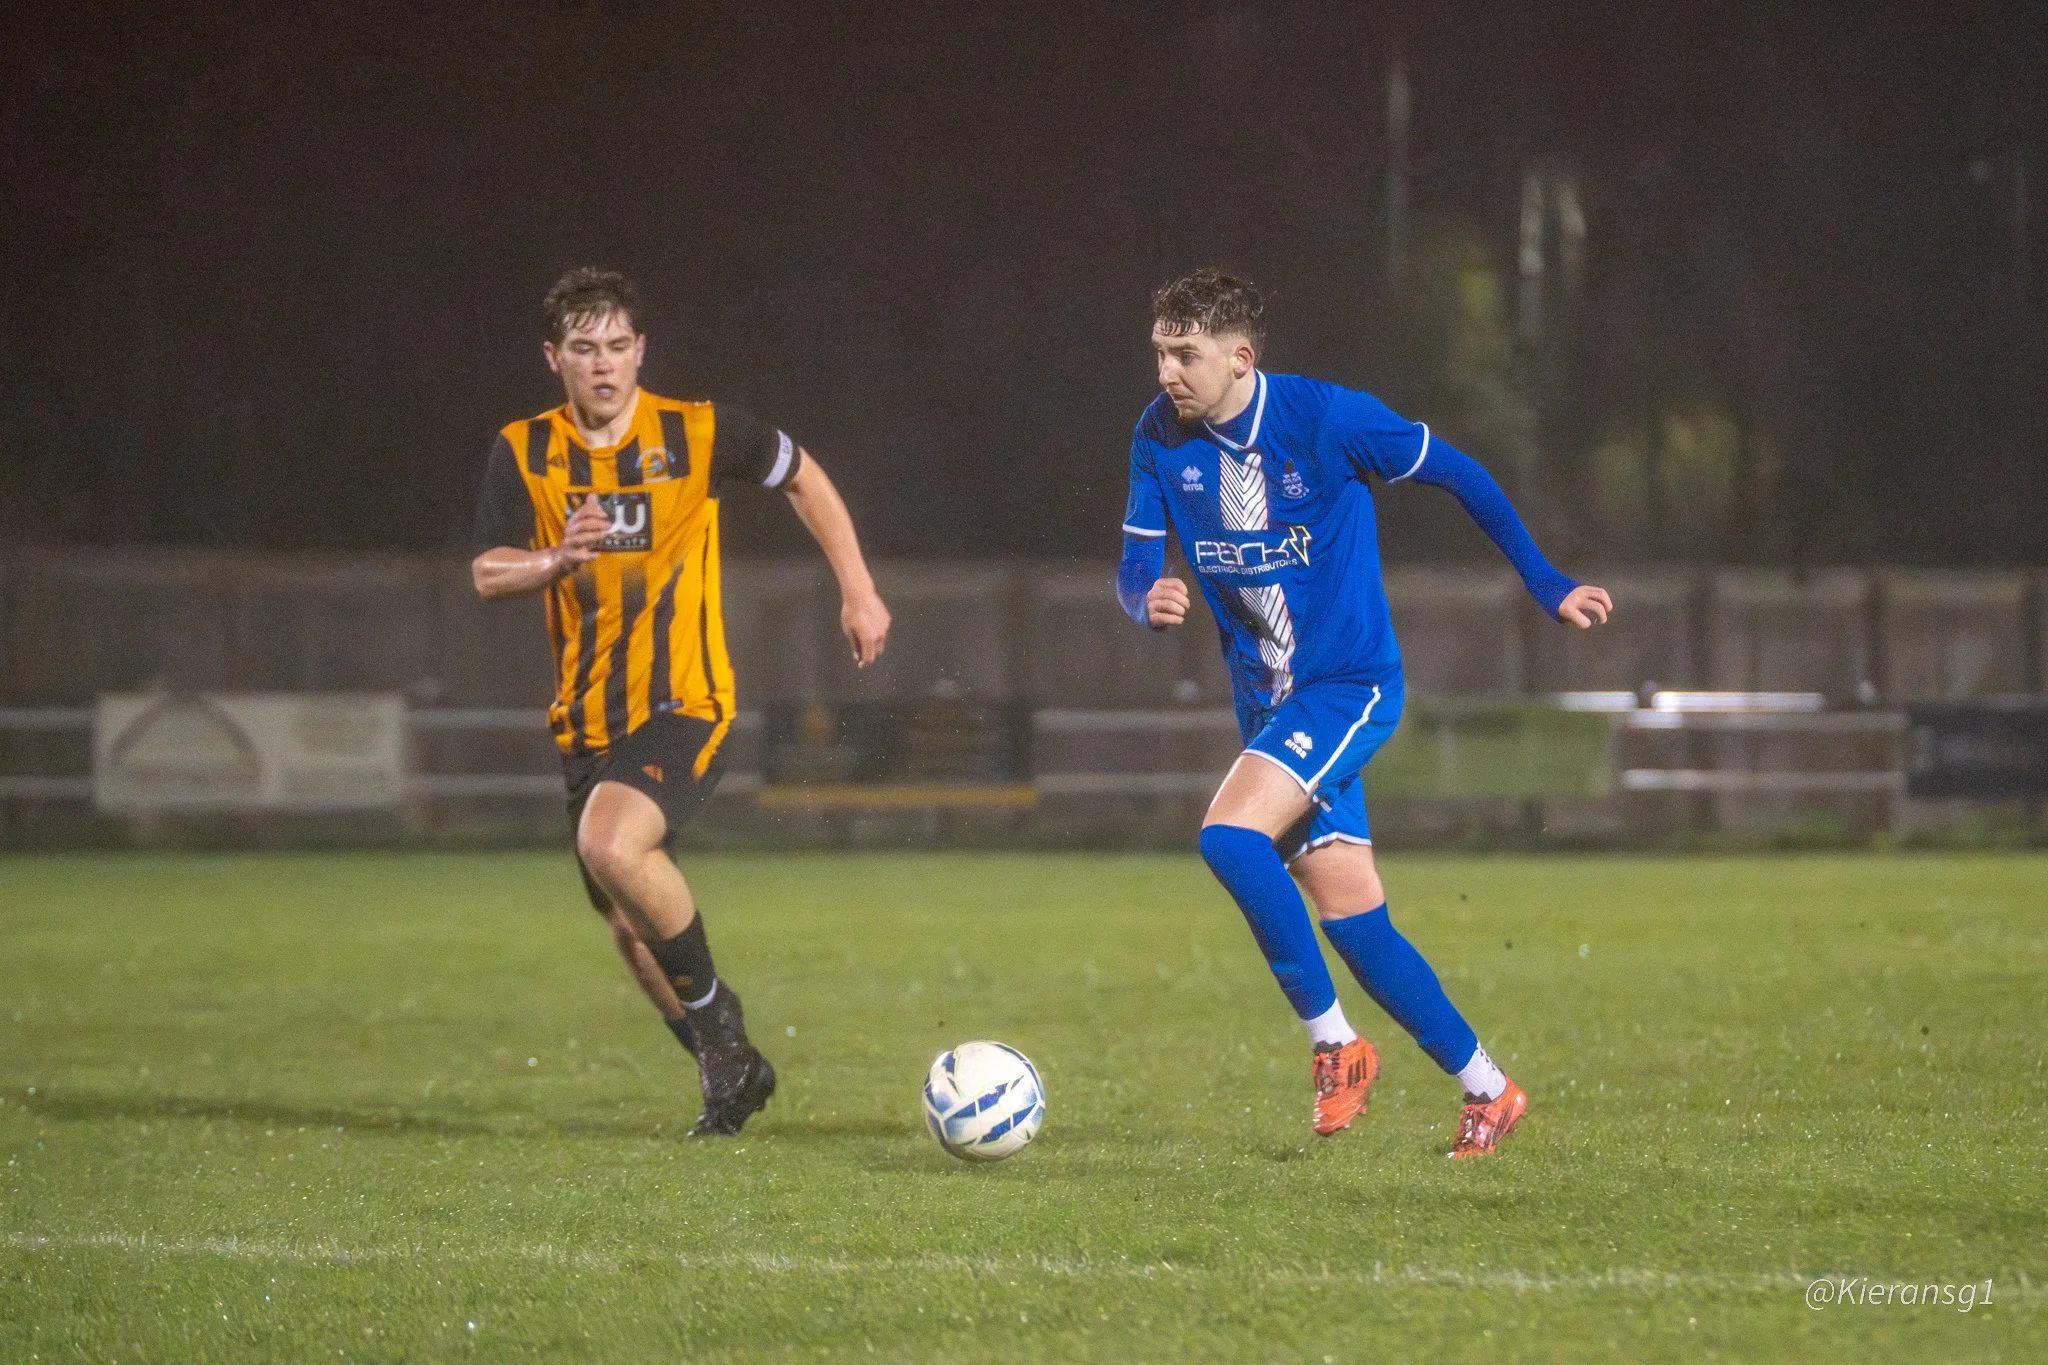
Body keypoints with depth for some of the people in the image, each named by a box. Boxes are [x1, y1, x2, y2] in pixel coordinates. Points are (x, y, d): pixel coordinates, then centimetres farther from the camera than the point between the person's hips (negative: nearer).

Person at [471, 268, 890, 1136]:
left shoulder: (699, 435, -7)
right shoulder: (524, 454, -1)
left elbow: (802, 478, 9)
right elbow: (486, 573, 0)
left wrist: (858, 591, 7)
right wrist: (560, 558, -20)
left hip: (685, 706, -5)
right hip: (587, 719, 5)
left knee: (612, 844, -31)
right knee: (630, 931, 10)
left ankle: (710, 1006, -9)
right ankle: (732, 1073, 31)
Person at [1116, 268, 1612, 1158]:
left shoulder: (1326, 418, -15)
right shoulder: (1161, 438, -2)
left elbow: (1458, 475, -4)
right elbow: (1135, 568, 1)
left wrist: (1548, 587, 0)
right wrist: (1151, 602, -24)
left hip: (1350, 684, -6)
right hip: (1268, 703, 6)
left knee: (1230, 835, -26)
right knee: (1352, 922, 2)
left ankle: (1332, 1040, -12)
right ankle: (1487, 1090, 15)